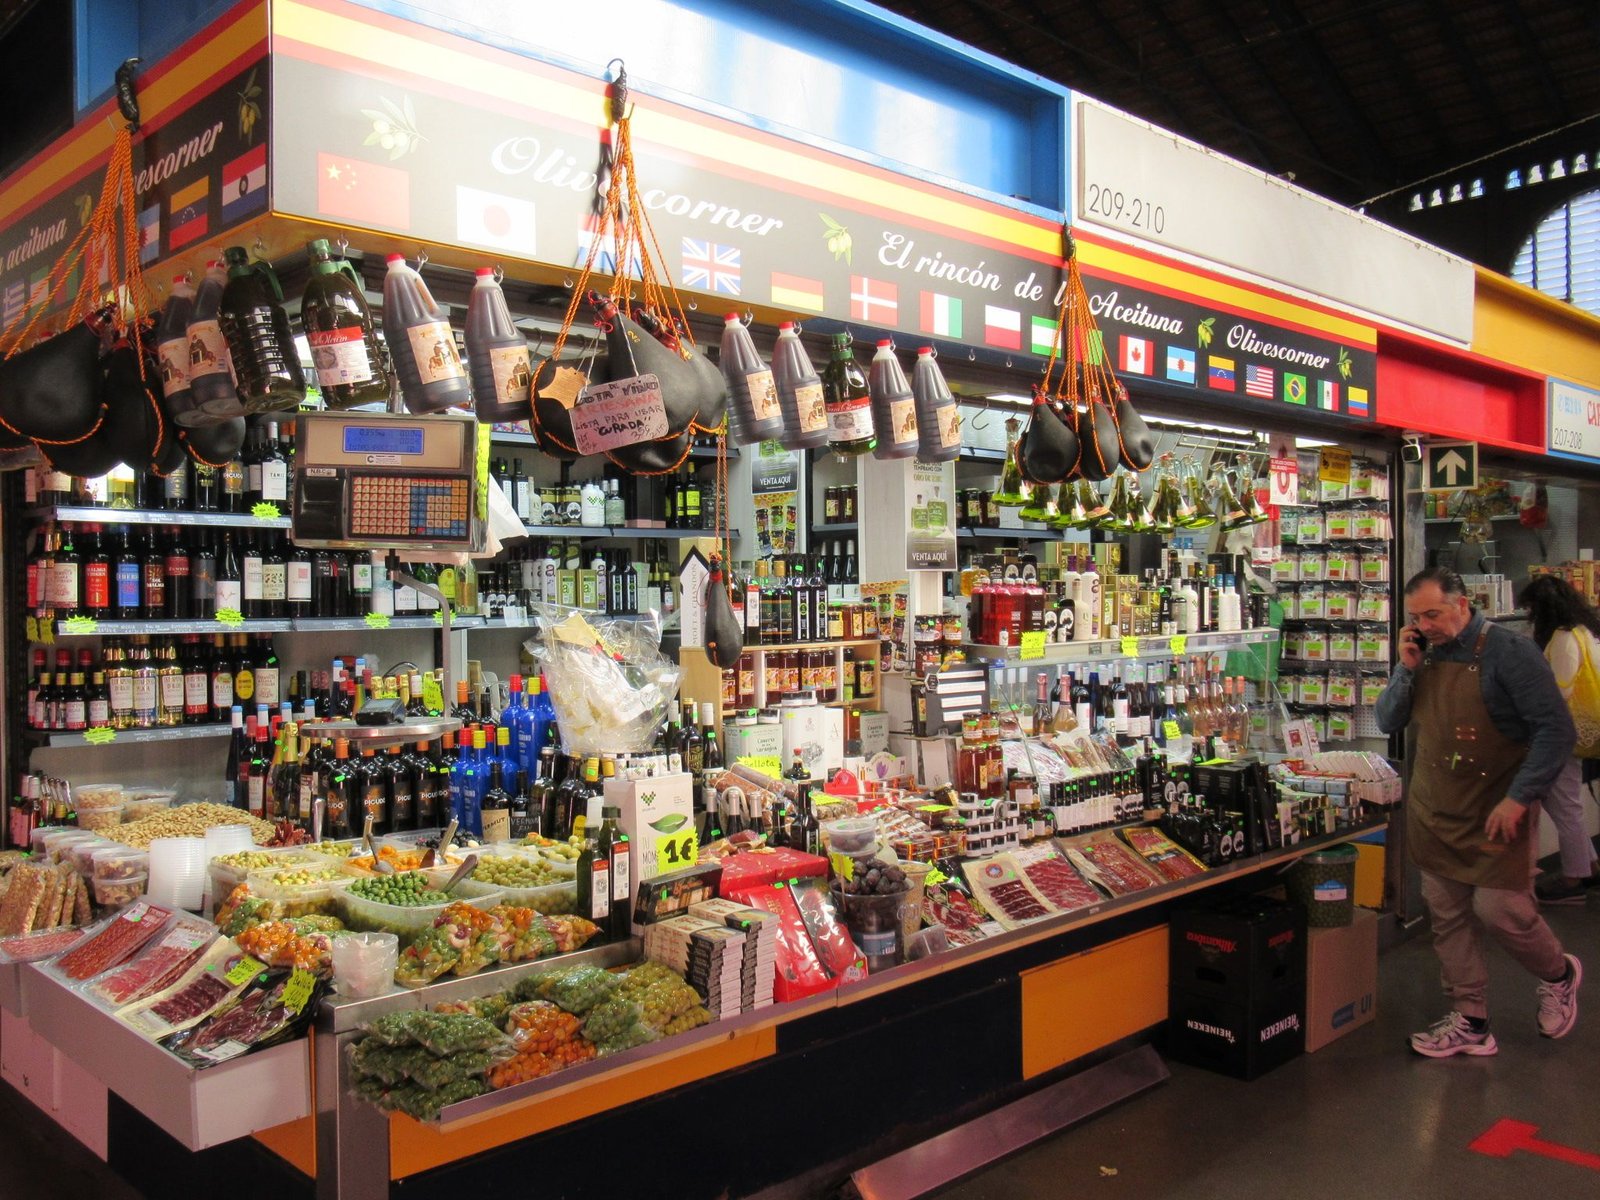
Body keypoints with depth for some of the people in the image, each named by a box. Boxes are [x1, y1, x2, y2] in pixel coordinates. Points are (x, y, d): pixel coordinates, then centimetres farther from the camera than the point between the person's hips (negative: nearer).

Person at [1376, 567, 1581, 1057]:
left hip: (1494, 815, -6)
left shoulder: (1509, 652, -13)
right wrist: (1406, 669, -9)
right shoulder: (1424, 656, 5)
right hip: (1433, 814, 6)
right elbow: (1388, 722, 6)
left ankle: (1558, 975, 28)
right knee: (1448, 917, 8)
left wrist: (1518, 799, -19)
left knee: (1500, 910, -5)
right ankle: (1469, 1023, 20)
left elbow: (1555, 730, -15)